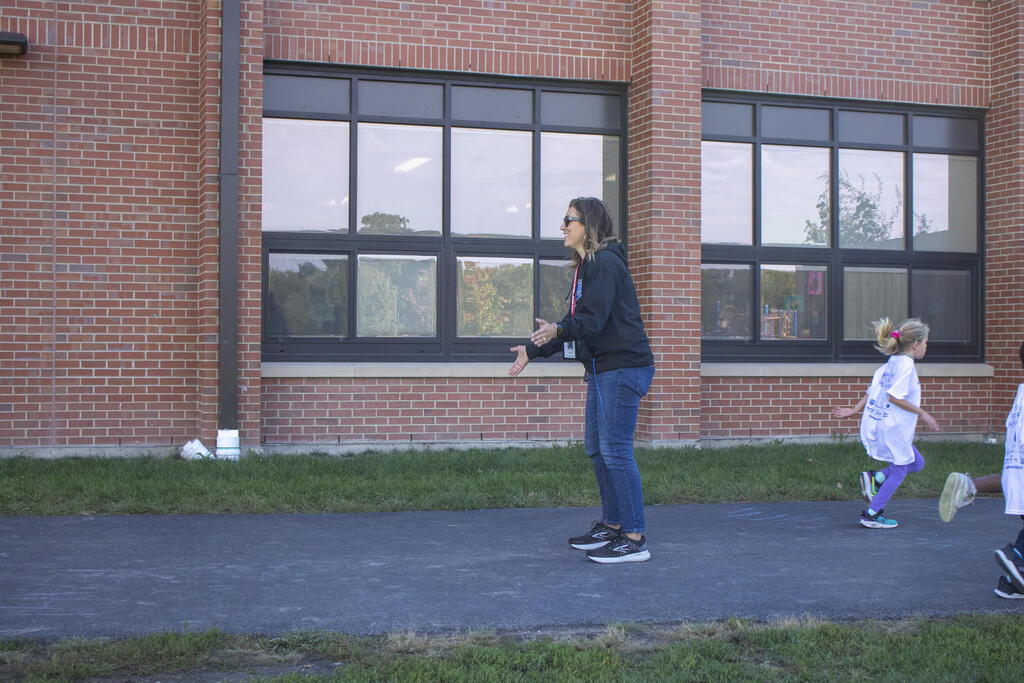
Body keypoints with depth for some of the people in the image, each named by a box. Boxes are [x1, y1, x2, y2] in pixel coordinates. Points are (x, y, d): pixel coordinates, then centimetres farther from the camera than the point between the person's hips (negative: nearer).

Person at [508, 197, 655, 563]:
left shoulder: (605, 264, -13)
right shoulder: (586, 266, 18)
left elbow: (593, 321, -23)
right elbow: (578, 320, 22)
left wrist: (558, 330, -40)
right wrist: (532, 350, 22)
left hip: (622, 367, -11)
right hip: (602, 368, 11)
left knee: (615, 450, -11)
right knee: (596, 447, 14)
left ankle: (635, 539, -6)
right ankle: (612, 526, 24)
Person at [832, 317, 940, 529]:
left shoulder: (889, 363, 14)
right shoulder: (906, 363, -14)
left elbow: (872, 391, 16)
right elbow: (895, 396, -22)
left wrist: (854, 410, 20)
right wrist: (921, 413, -15)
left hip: (875, 423, 9)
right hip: (891, 428, -9)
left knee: (916, 463, 17)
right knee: (899, 471, 4)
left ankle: (875, 478, 9)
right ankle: (871, 515, 6)